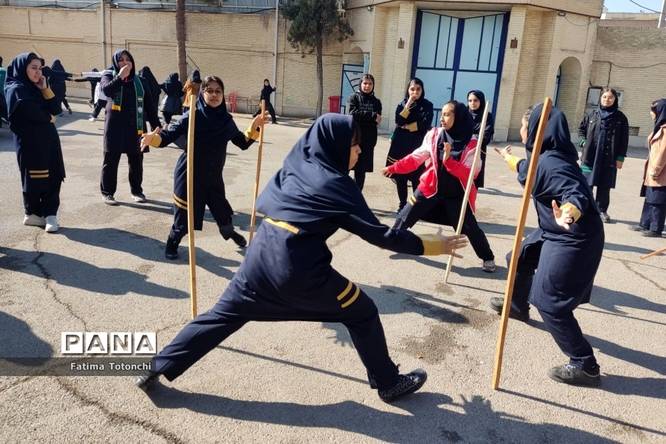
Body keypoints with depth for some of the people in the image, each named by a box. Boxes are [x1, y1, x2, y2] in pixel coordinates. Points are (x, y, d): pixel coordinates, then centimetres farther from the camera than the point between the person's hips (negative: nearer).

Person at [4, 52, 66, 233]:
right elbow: (34, 113, -20)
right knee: (34, 179, 3)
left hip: (48, 139, 7)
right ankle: (32, 214, 17)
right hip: (30, 142, -7)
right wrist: (49, 118, -1)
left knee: (53, 178, 1)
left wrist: (45, 89, -3)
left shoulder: (36, 88, 16)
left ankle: (50, 214, 4)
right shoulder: (16, 89, -9)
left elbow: (57, 109, 6)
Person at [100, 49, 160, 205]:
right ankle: (107, 192, 11)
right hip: (115, 125, -2)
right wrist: (120, 77, -26)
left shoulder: (139, 81, 9)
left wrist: (156, 125, 3)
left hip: (135, 126, 2)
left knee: (136, 160, 8)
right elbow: (106, 90, -20)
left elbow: (149, 105, 8)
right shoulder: (109, 75, 3)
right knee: (111, 159, 2)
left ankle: (136, 190, 22)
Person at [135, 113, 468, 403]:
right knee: (362, 313, 12)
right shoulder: (338, 186, -7)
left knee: (222, 315, 20)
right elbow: (379, 234, -5)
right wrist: (431, 245, 1)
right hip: (299, 268, -6)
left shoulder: (296, 165, 10)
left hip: (260, 254, 6)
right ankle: (388, 382, 25)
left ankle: (158, 367, 27)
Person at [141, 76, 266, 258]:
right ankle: (172, 242, 28)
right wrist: (154, 138, -41)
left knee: (221, 206, 17)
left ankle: (229, 232, 47)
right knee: (184, 211, 3)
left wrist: (253, 128, -5)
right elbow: (170, 134, -22)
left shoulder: (226, 120, -1)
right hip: (190, 174, -4)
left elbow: (243, 142, 9)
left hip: (213, 175, 4)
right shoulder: (193, 116, -15)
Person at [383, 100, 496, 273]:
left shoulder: (470, 145, -14)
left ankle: (488, 258, 22)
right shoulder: (434, 135, -6)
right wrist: (394, 168, -10)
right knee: (406, 215, 4)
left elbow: (469, 174, -21)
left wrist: (449, 160, -34)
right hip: (431, 187, 3)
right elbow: (415, 158, -2)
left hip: (456, 194, -2)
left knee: (470, 227, 2)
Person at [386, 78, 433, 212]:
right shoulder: (402, 104, 8)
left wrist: (407, 127, -5)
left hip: (417, 146, -3)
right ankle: (402, 205, 16)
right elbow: (399, 121, -8)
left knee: (416, 178, -7)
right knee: (400, 177, 4)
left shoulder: (427, 105, 2)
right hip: (400, 145, 3)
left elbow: (425, 125, -10)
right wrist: (408, 104, -11)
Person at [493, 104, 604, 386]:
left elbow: (577, 194, -41)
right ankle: (518, 306, 55)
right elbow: (527, 170, 29)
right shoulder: (544, 157, 5)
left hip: (573, 240, -10)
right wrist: (509, 158, 49)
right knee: (521, 259, 28)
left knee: (549, 301, -8)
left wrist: (569, 214, -64)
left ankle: (585, 366, 1)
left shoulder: (551, 165, -27)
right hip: (553, 232, 11)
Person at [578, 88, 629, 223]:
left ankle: (602, 210, 16)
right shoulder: (592, 114, 6)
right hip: (590, 156, 1)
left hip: (609, 158, -1)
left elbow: (624, 140, 2)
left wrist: (620, 157, -3)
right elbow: (581, 129, 18)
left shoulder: (620, 117, 2)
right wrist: (584, 142, 1)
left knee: (604, 186, 4)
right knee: (586, 183, 1)